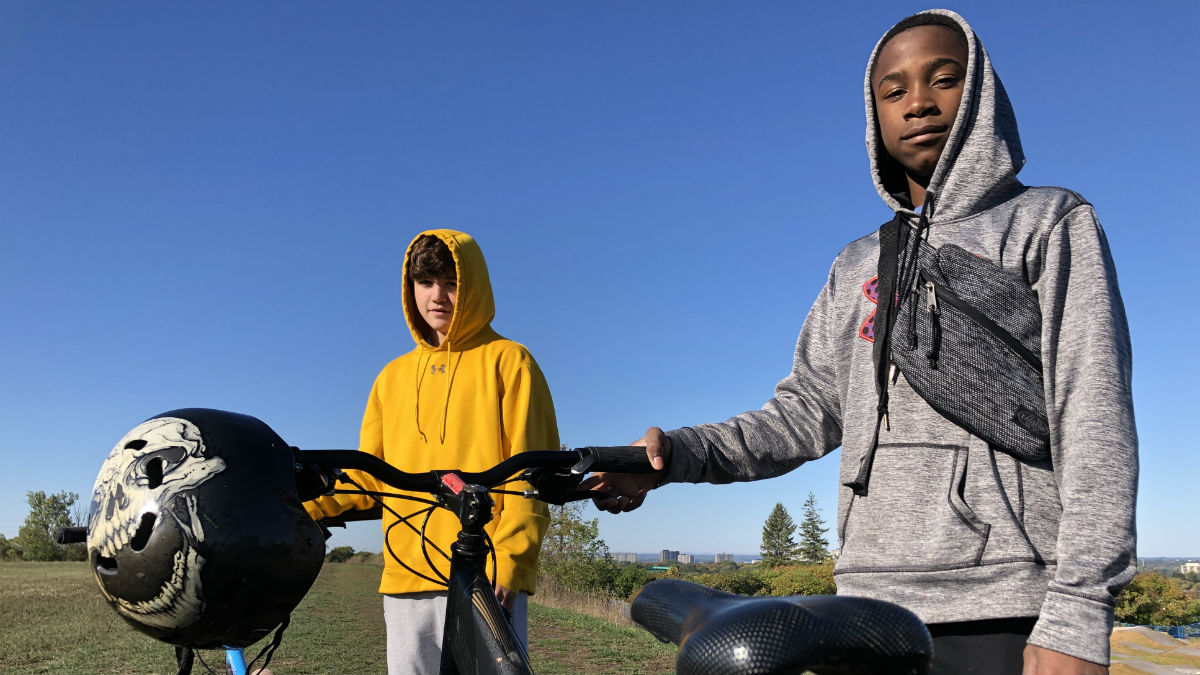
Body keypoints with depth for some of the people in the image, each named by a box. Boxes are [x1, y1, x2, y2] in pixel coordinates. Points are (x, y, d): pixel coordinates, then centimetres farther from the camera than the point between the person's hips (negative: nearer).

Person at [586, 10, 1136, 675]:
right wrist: (674, 453, -5)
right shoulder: (858, 264, 17)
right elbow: (807, 411, 11)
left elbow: (1094, 418, -6)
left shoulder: (1049, 221, 4)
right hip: (868, 601, 5)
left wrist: (1078, 614, -15)